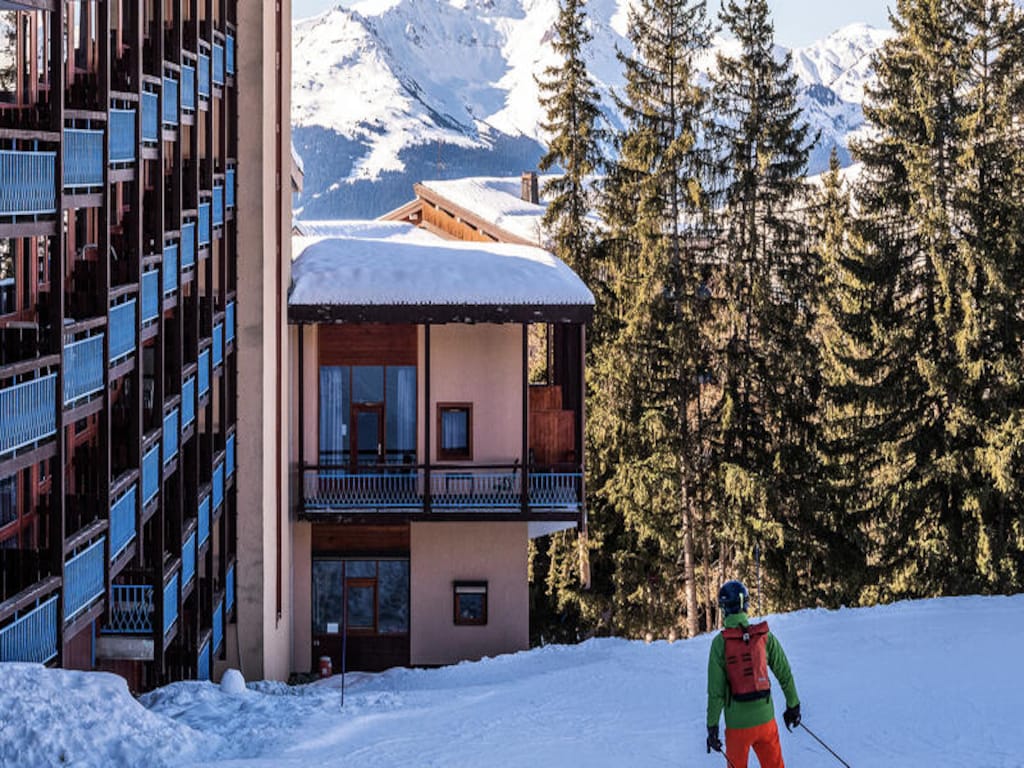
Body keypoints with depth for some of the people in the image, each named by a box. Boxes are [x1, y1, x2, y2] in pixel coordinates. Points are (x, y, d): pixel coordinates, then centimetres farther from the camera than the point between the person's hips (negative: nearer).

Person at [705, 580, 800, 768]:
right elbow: (784, 673, 3)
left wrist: (712, 726, -4)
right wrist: (793, 704, 16)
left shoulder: (720, 642, -11)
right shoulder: (764, 636, -3)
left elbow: (716, 689, -11)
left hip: (738, 723, -2)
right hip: (765, 718, 2)